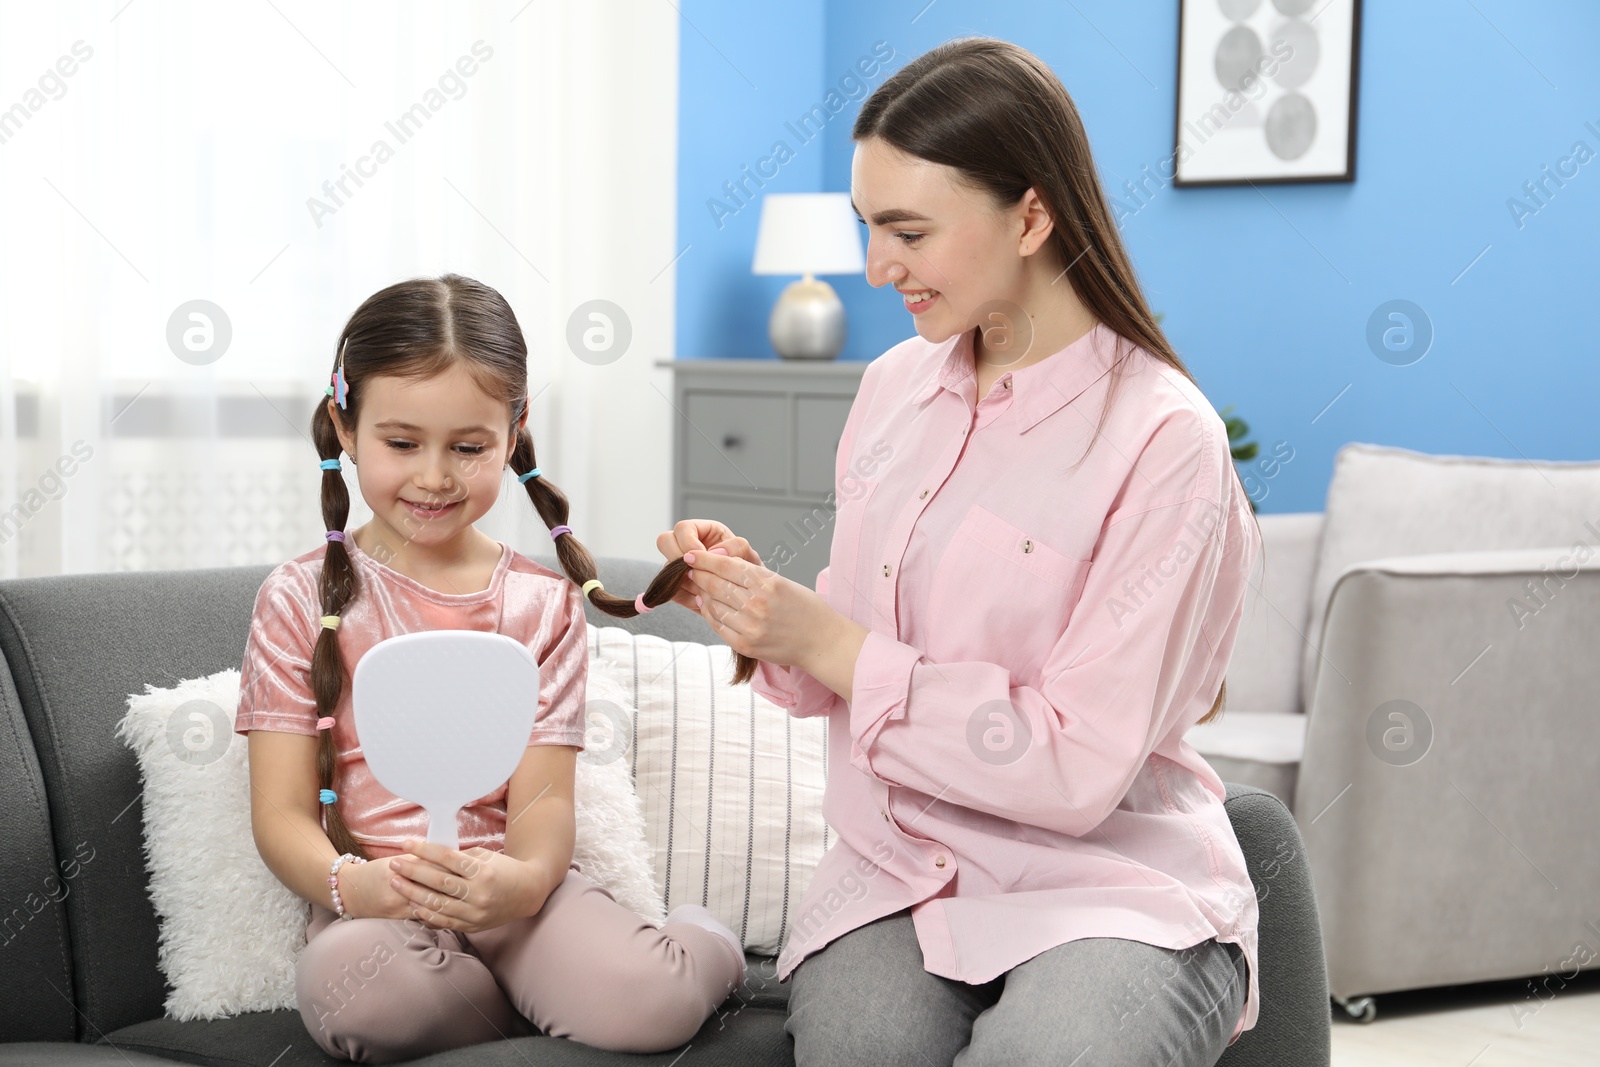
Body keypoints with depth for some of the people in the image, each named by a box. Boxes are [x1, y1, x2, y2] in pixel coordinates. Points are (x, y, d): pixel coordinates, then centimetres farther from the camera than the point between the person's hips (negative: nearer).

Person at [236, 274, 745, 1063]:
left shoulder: (541, 604, 10)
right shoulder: (300, 600, 5)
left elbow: (543, 796, 1)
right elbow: (281, 814, 0)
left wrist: (524, 878, -24)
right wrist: (355, 883, -24)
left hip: (513, 893, 0)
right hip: (373, 908, 0)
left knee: (649, 1000, -32)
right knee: (355, 983, -38)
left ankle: (701, 941, 6)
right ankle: (538, 1004, -6)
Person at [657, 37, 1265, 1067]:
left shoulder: (1166, 441, -14)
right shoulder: (896, 386, 7)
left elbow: (1079, 770, -17)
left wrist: (828, 642, -17)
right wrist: (763, 612, -6)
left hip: (1108, 881, -4)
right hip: (895, 870, 4)